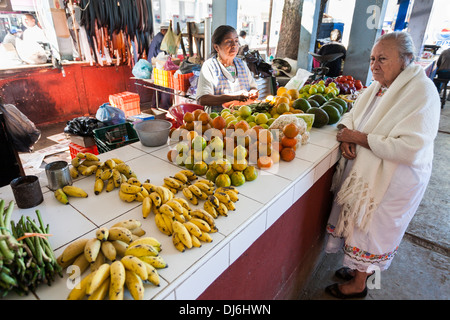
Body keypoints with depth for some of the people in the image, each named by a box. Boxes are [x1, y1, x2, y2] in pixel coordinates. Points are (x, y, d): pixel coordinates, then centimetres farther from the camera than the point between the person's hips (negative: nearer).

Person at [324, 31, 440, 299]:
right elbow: (352, 116, 13)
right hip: (363, 170, 7)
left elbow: (409, 149, -29)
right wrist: (346, 136, -9)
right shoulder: (378, 87, 5)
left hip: (393, 181, -7)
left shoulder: (421, 92, -20)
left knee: (370, 230, 8)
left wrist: (358, 137, -24)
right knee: (358, 223, 20)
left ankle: (358, 285, 31)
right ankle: (361, 268, 44)